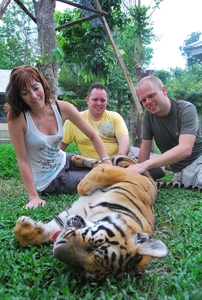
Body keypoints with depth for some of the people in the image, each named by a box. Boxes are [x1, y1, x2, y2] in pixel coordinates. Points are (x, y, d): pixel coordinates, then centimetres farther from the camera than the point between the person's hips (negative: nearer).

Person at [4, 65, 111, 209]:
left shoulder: (62, 108, -15)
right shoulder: (17, 117, -24)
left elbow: (93, 136, -11)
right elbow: (23, 160, -21)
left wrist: (107, 163, -20)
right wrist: (33, 196, -21)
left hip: (64, 161, 4)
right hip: (48, 180, -4)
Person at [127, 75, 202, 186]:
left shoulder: (186, 109, -18)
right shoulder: (148, 114, -5)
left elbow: (185, 149, -32)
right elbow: (145, 147, 0)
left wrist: (145, 165, -41)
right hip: (178, 170, 3)